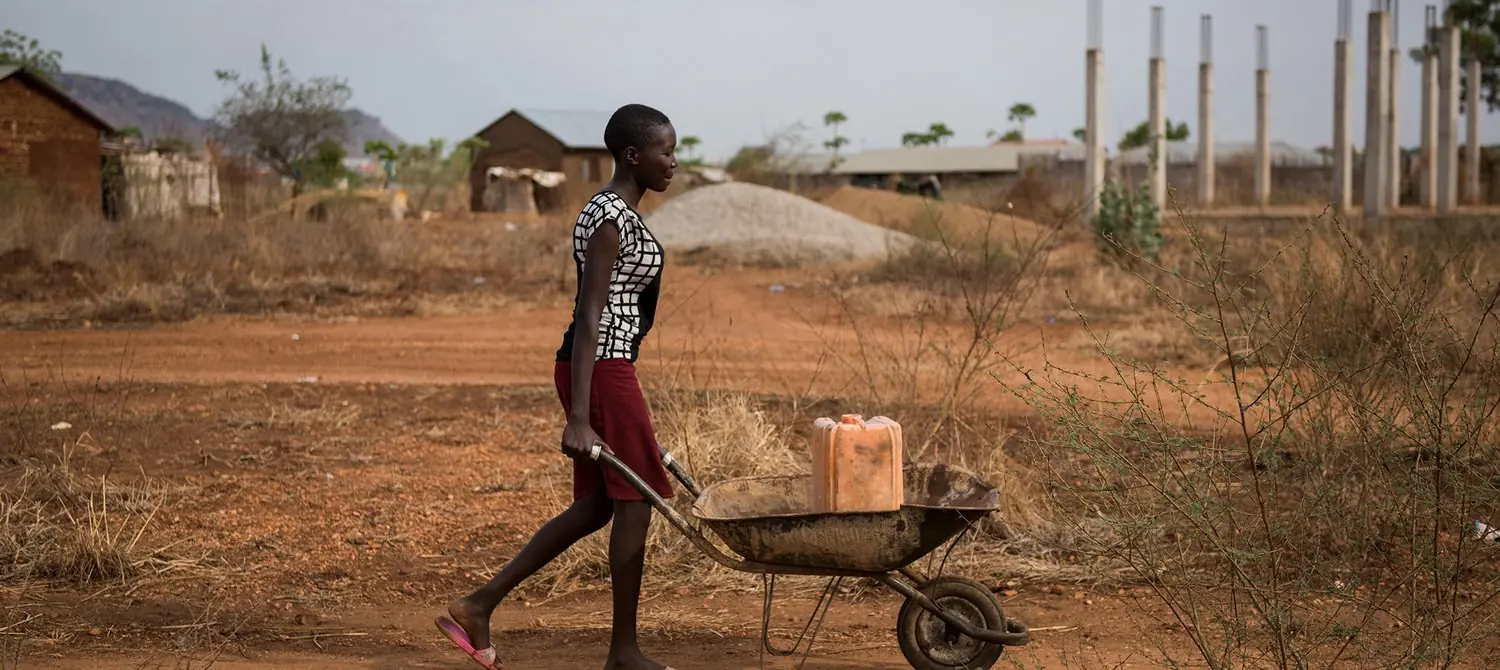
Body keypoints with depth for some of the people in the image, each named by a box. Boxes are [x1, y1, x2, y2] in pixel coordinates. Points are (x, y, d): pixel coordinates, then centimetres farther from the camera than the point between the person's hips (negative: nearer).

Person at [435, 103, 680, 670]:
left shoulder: (619, 213, 15)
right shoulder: (610, 218, -16)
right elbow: (589, 317, -21)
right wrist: (580, 419, -24)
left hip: (607, 368, 10)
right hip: (601, 370, -10)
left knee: (596, 505, 13)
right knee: (634, 503, 0)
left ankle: (477, 606, 15)